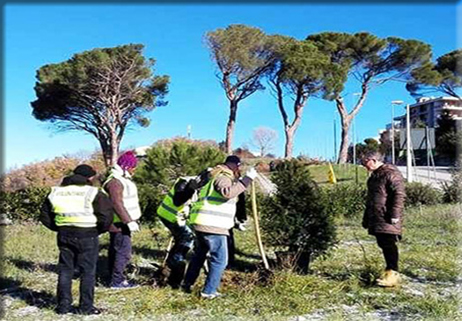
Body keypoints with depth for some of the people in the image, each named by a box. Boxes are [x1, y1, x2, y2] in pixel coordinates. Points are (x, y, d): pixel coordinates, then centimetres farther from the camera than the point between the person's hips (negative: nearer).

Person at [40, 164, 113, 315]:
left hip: (64, 236, 5)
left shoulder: (56, 192, 8)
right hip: (87, 237, -5)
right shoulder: (93, 193, -8)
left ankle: (63, 305, 20)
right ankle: (86, 306, 9)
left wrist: (59, 228, 17)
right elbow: (106, 215, -14)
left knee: (65, 270, 15)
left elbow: (45, 216, 12)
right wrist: (99, 230, 2)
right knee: (88, 272, 6)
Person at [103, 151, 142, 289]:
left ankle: (115, 278, 24)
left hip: (122, 224, 10)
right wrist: (129, 221, -26)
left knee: (115, 250, 15)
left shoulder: (123, 179, 15)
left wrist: (130, 220, 23)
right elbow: (117, 204, -25)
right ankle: (117, 281, -2)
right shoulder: (115, 181, -18)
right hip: (119, 224, -10)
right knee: (124, 251, -8)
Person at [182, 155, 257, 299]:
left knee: (199, 254, 24)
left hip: (202, 223, 10)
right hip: (213, 226, -10)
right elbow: (228, 193, -30)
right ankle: (209, 291, 4)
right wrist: (247, 179, -29)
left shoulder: (217, 177, 22)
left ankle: (187, 284, 34)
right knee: (219, 259, 0)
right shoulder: (223, 178, -10)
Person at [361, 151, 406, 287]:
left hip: (387, 219, -9)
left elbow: (399, 194, -16)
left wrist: (395, 214, -21)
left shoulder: (391, 173, -9)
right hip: (376, 219, 9)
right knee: (383, 245, 11)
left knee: (389, 244, -9)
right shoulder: (374, 176, 20)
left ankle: (393, 274, -6)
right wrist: (366, 218, 25)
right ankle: (389, 271, 20)